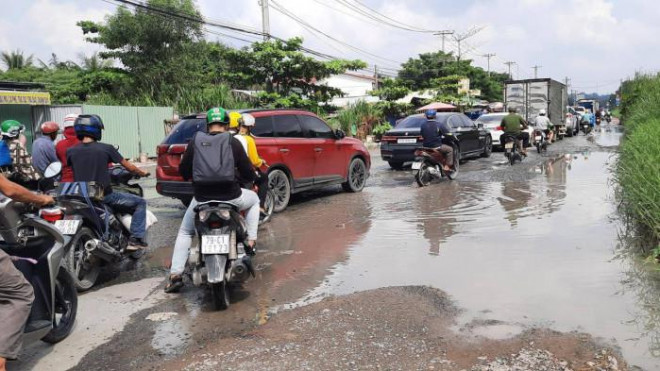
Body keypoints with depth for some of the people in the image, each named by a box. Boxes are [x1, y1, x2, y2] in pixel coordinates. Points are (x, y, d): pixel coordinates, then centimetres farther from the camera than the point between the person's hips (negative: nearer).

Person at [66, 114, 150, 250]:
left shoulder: (71, 151, -1)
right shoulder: (106, 148, -8)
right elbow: (129, 167, -1)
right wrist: (143, 173, 18)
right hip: (104, 196, -4)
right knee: (140, 203, 9)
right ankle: (136, 239, -1)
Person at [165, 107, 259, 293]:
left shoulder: (195, 141, 4)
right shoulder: (233, 142, 0)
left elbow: (183, 171, 9)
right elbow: (249, 175, 0)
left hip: (202, 198, 2)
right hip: (230, 197, -1)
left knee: (185, 232, 26)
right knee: (254, 199, 31)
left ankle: (175, 274, 15)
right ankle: (251, 241, 21)